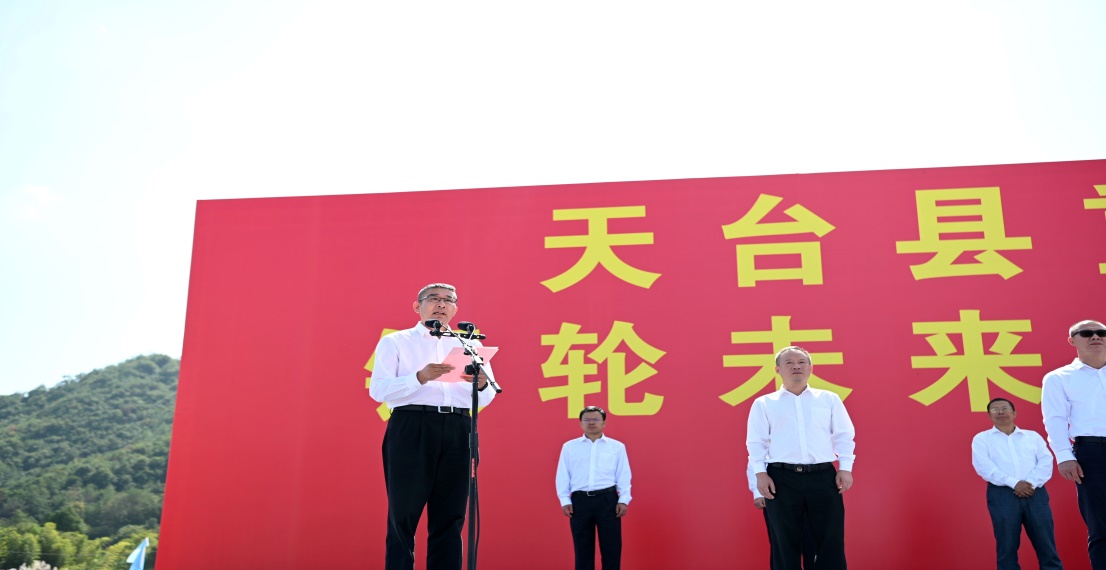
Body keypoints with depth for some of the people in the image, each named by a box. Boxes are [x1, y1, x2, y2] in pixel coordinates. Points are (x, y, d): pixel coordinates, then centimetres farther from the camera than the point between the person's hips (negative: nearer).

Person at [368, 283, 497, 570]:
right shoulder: (395, 342, 10)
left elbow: (487, 397, 11)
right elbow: (378, 389, -4)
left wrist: (481, 384, -13)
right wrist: (420, 377, -20)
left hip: (457, 432, 3)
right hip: (411, 429, -3)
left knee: (449, 518, 5)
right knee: (403, 516, -2)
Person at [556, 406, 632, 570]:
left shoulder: (617, 446, 7)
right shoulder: (569, 446, 8)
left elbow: (624, 475, 5)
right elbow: (562, 476, 7)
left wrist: (624, 500, -3)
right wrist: (565, 501, 0)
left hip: (608, 500, 0)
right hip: (580, 501, 1)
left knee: (611, 547, 2)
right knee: (583, 548, 7)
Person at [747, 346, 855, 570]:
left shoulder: (829, 399, 12)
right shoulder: (764, 403, 8)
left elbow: (844, 435, 12)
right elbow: (756, 441, 6)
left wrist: (845, 468, 2)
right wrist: (760, 473, -5)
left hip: (824, 476, 1)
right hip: (782, 478, -1)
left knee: (831, 541, 3)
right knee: (784, 544, 4)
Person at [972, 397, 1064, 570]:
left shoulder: (1033, 436, 19)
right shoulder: (982, 438, 11)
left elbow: (1046, 462, 5)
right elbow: (984, 467, -3)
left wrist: (1031, 483, -12)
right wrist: (1013, 483, -15)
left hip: (1035, 493, 2)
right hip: (1002, 494, -2)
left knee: (1045, 543, -1)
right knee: (1007, 546, -2)